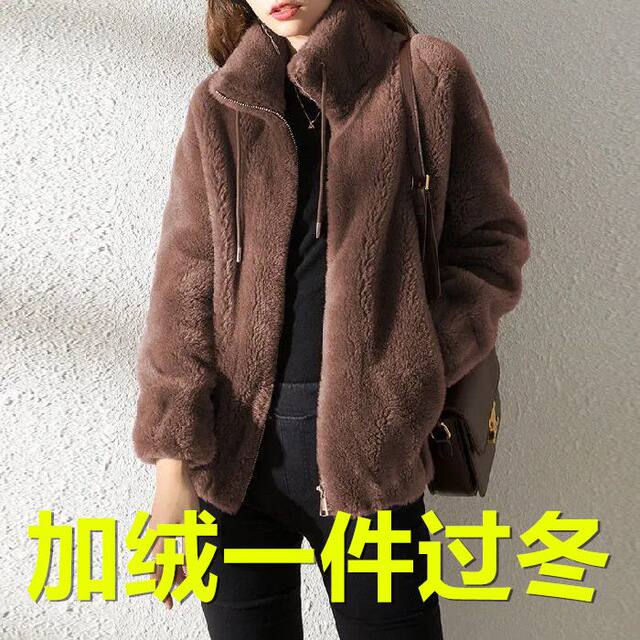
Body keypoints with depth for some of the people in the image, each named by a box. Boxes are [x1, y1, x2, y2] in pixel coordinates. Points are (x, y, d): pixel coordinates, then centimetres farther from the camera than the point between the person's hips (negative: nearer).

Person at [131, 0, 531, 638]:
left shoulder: (428, 76, 3)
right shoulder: (218, 107, 7)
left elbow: (491, 245, 2)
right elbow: (184, 280, 0)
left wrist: (404, 378, -11)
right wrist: (172, 466, -7)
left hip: (364, 448, -1)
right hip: (231, 448, 2)